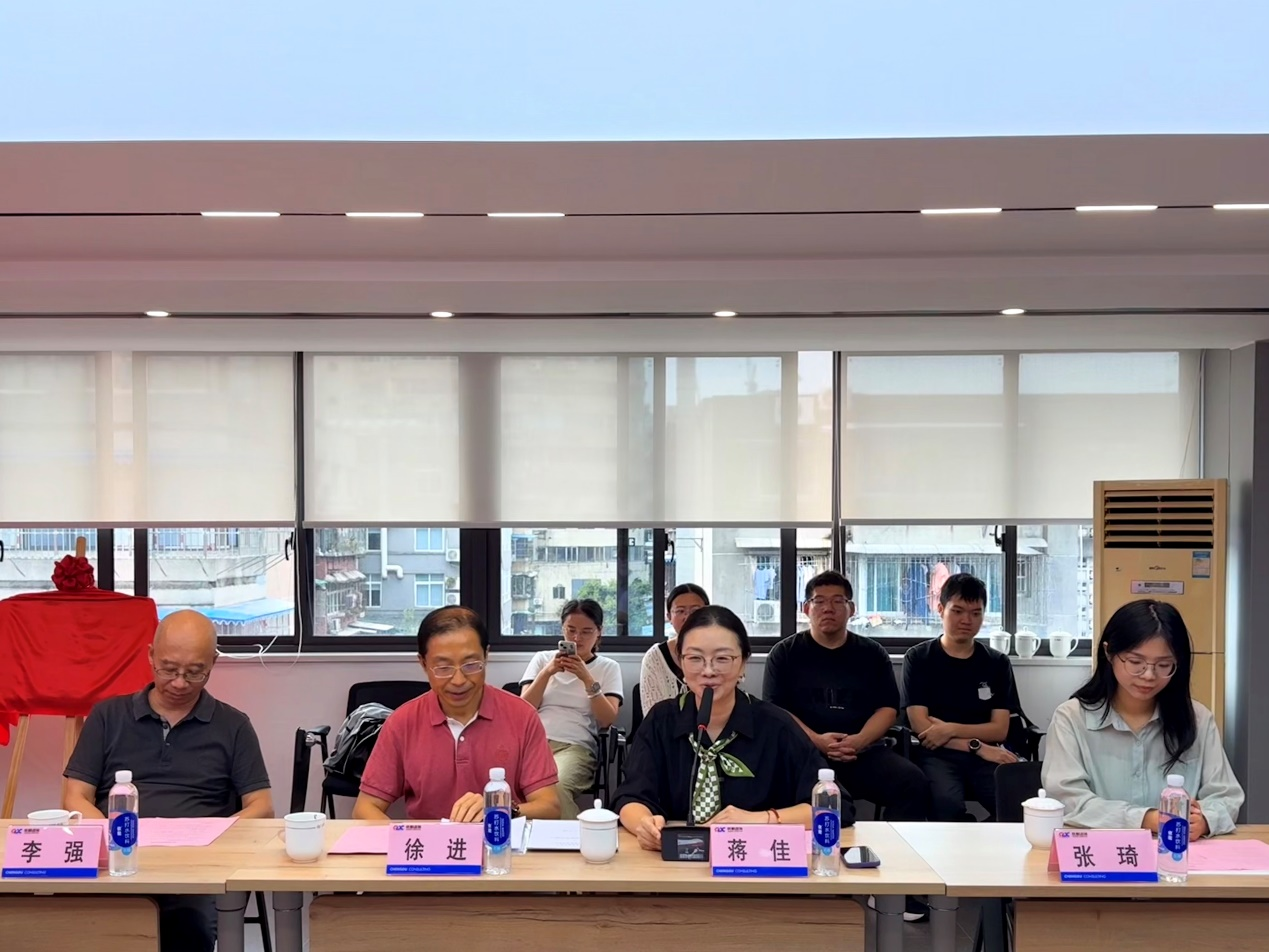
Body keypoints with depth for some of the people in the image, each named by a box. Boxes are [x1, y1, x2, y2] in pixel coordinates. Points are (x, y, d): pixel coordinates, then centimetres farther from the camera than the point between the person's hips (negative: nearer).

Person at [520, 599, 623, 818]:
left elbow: (608, 720, 2)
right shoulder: (542, 659, 20)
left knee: (556, 786, -39)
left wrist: (587, 679, -9)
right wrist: (547, 673, -4)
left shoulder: (608, 667, 16)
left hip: (575, 745, -2)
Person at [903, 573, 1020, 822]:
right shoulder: (918, 658, 5)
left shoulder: (998, 663, 13)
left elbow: (999, 730, 6)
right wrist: (978, 747, -10)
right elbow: (921, 726, -3)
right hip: (938, 754, -2)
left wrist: (951, 729, -10)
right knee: (948, 804, -36)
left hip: (988, 755, 2)